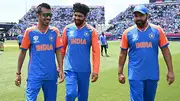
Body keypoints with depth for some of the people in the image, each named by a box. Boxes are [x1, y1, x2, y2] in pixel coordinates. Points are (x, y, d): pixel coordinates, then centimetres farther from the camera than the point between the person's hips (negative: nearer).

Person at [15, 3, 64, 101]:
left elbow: (58, 51, 4)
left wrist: (61, 69, -4)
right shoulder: (29, 31, -3)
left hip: (51, 75, 3)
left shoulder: (55, 31, 2)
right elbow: (23, 52, 3)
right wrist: (18, 73, 4)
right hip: (34, 75, -2)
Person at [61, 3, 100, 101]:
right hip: (70, 69, 0)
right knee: (71, 93, -15)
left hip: (84, 70, 1)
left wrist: (95, 71, -9)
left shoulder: (91, 31, -4)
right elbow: (62, 49, 6)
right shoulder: (67, 29, 0)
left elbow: (96, 52, -5)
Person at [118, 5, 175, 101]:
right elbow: (123, 53, 3)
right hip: (135, 75, -1)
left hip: (153, 75, 2)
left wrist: (170, 71, -1)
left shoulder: (157, 30, -2)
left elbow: (165, 50, 1)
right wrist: (120, 72, 2)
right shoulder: (128, 32, -2)